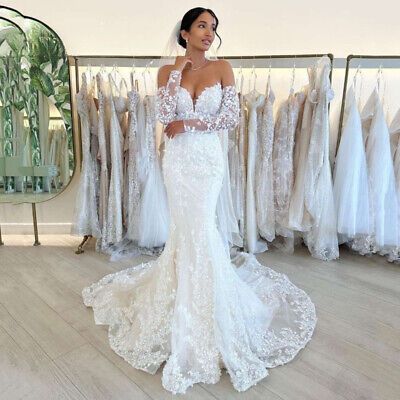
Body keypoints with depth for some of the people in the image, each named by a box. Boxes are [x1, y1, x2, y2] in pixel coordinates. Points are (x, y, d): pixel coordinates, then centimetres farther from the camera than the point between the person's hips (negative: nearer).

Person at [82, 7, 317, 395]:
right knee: (190, 227, 4)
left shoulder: (222, 67, 3)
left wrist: (188, 123, -8)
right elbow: (163, 115, -10)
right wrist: (178, 70, -9)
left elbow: (231, 117, -5)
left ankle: (198, 300, 23)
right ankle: (187, 293, 26)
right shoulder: (167, 70, 5)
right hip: (178, 159, 1)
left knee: (196, 228, 2)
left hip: (208, 159, 0)